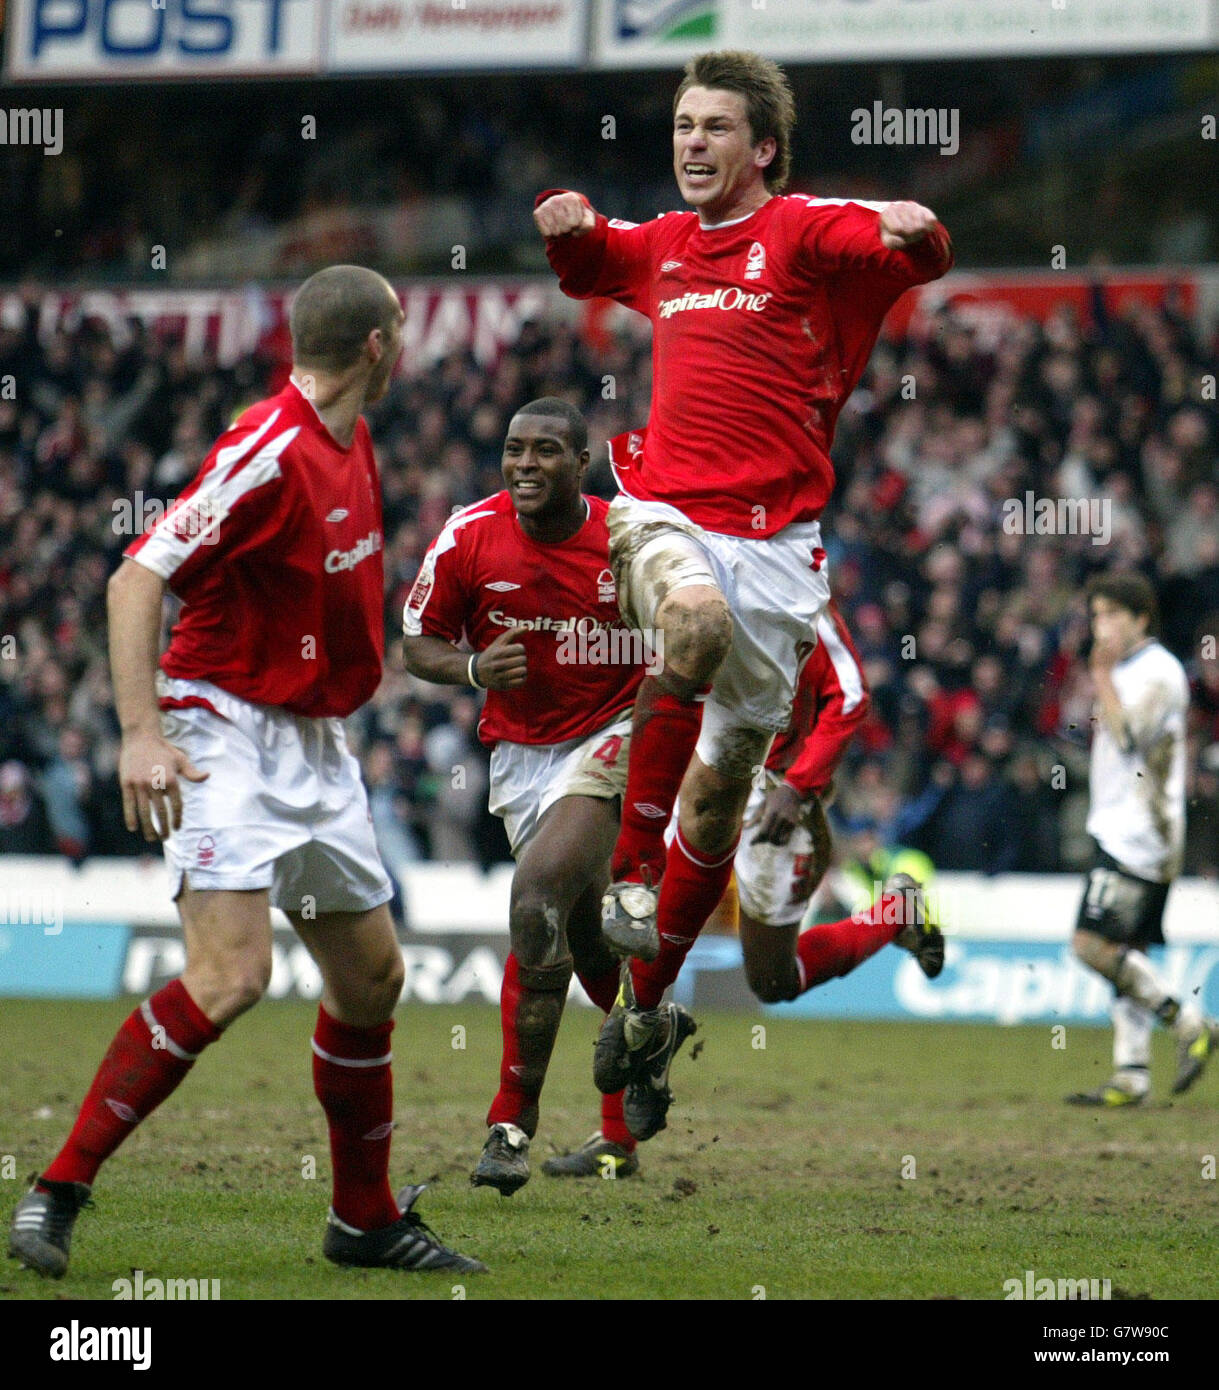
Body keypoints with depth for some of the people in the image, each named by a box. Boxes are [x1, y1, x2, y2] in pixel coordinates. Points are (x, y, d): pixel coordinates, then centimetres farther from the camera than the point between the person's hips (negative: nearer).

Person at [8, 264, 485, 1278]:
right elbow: (137, 577, -23)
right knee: (231, 977, -22)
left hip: (317, 750, 9)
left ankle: (366, 1217, 25)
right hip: (228, 737, -9)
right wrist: (142, 731, -30)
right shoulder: (270, 452, -19)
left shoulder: (353, 443, 9)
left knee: (372, 976, 12)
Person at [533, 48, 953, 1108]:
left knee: (724, 783, 5)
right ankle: (630, 870, -27)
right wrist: (571, 226, 13)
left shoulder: (806, 233, 1)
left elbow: (914, 254, -15)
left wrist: (917, 228, -39)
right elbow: (586, 266, 36)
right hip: (662, 512, 1)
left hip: (773, 539, -1)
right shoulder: (662, 246, 15)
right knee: (697, 620, -35)